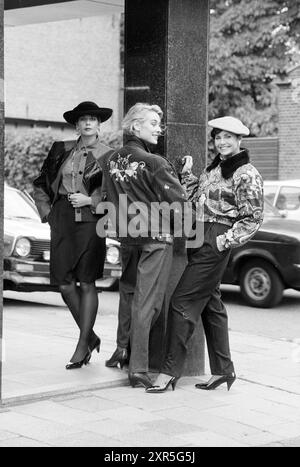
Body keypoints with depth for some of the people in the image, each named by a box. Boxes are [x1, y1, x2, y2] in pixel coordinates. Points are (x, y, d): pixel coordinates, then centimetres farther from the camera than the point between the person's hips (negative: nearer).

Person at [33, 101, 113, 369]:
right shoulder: (61, 150, 12)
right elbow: (41, 183, 20)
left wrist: (90, 200, -11)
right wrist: (47, 211, 10)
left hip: (90, 219, -4)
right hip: (62, 221, 4)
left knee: (87, 284, -5)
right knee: (65, 284, 2)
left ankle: (82, 345, 4)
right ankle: (90, 336, 20)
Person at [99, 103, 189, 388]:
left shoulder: (111, 161, 3)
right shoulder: (154, 163, -16)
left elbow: (110, 199, 9)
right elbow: (179, 200, -17)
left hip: (126, 236, 6)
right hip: (155, 237, -6)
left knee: (128, 292, 23)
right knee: (146, 301, -3)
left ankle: (122, 349, 33)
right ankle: (138, 369, -1)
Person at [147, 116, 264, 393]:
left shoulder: (246, 174, -8)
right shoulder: (213, 168, 17)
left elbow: (253, 218, -11)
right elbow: (194, 199, 23)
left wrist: (225, 241, -16)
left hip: (215, 244, -9)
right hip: (200, 242, 9)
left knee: (183, 302, -10)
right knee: (211, 304, 13)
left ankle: (170, 371, -6)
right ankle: (223, 370, 21)